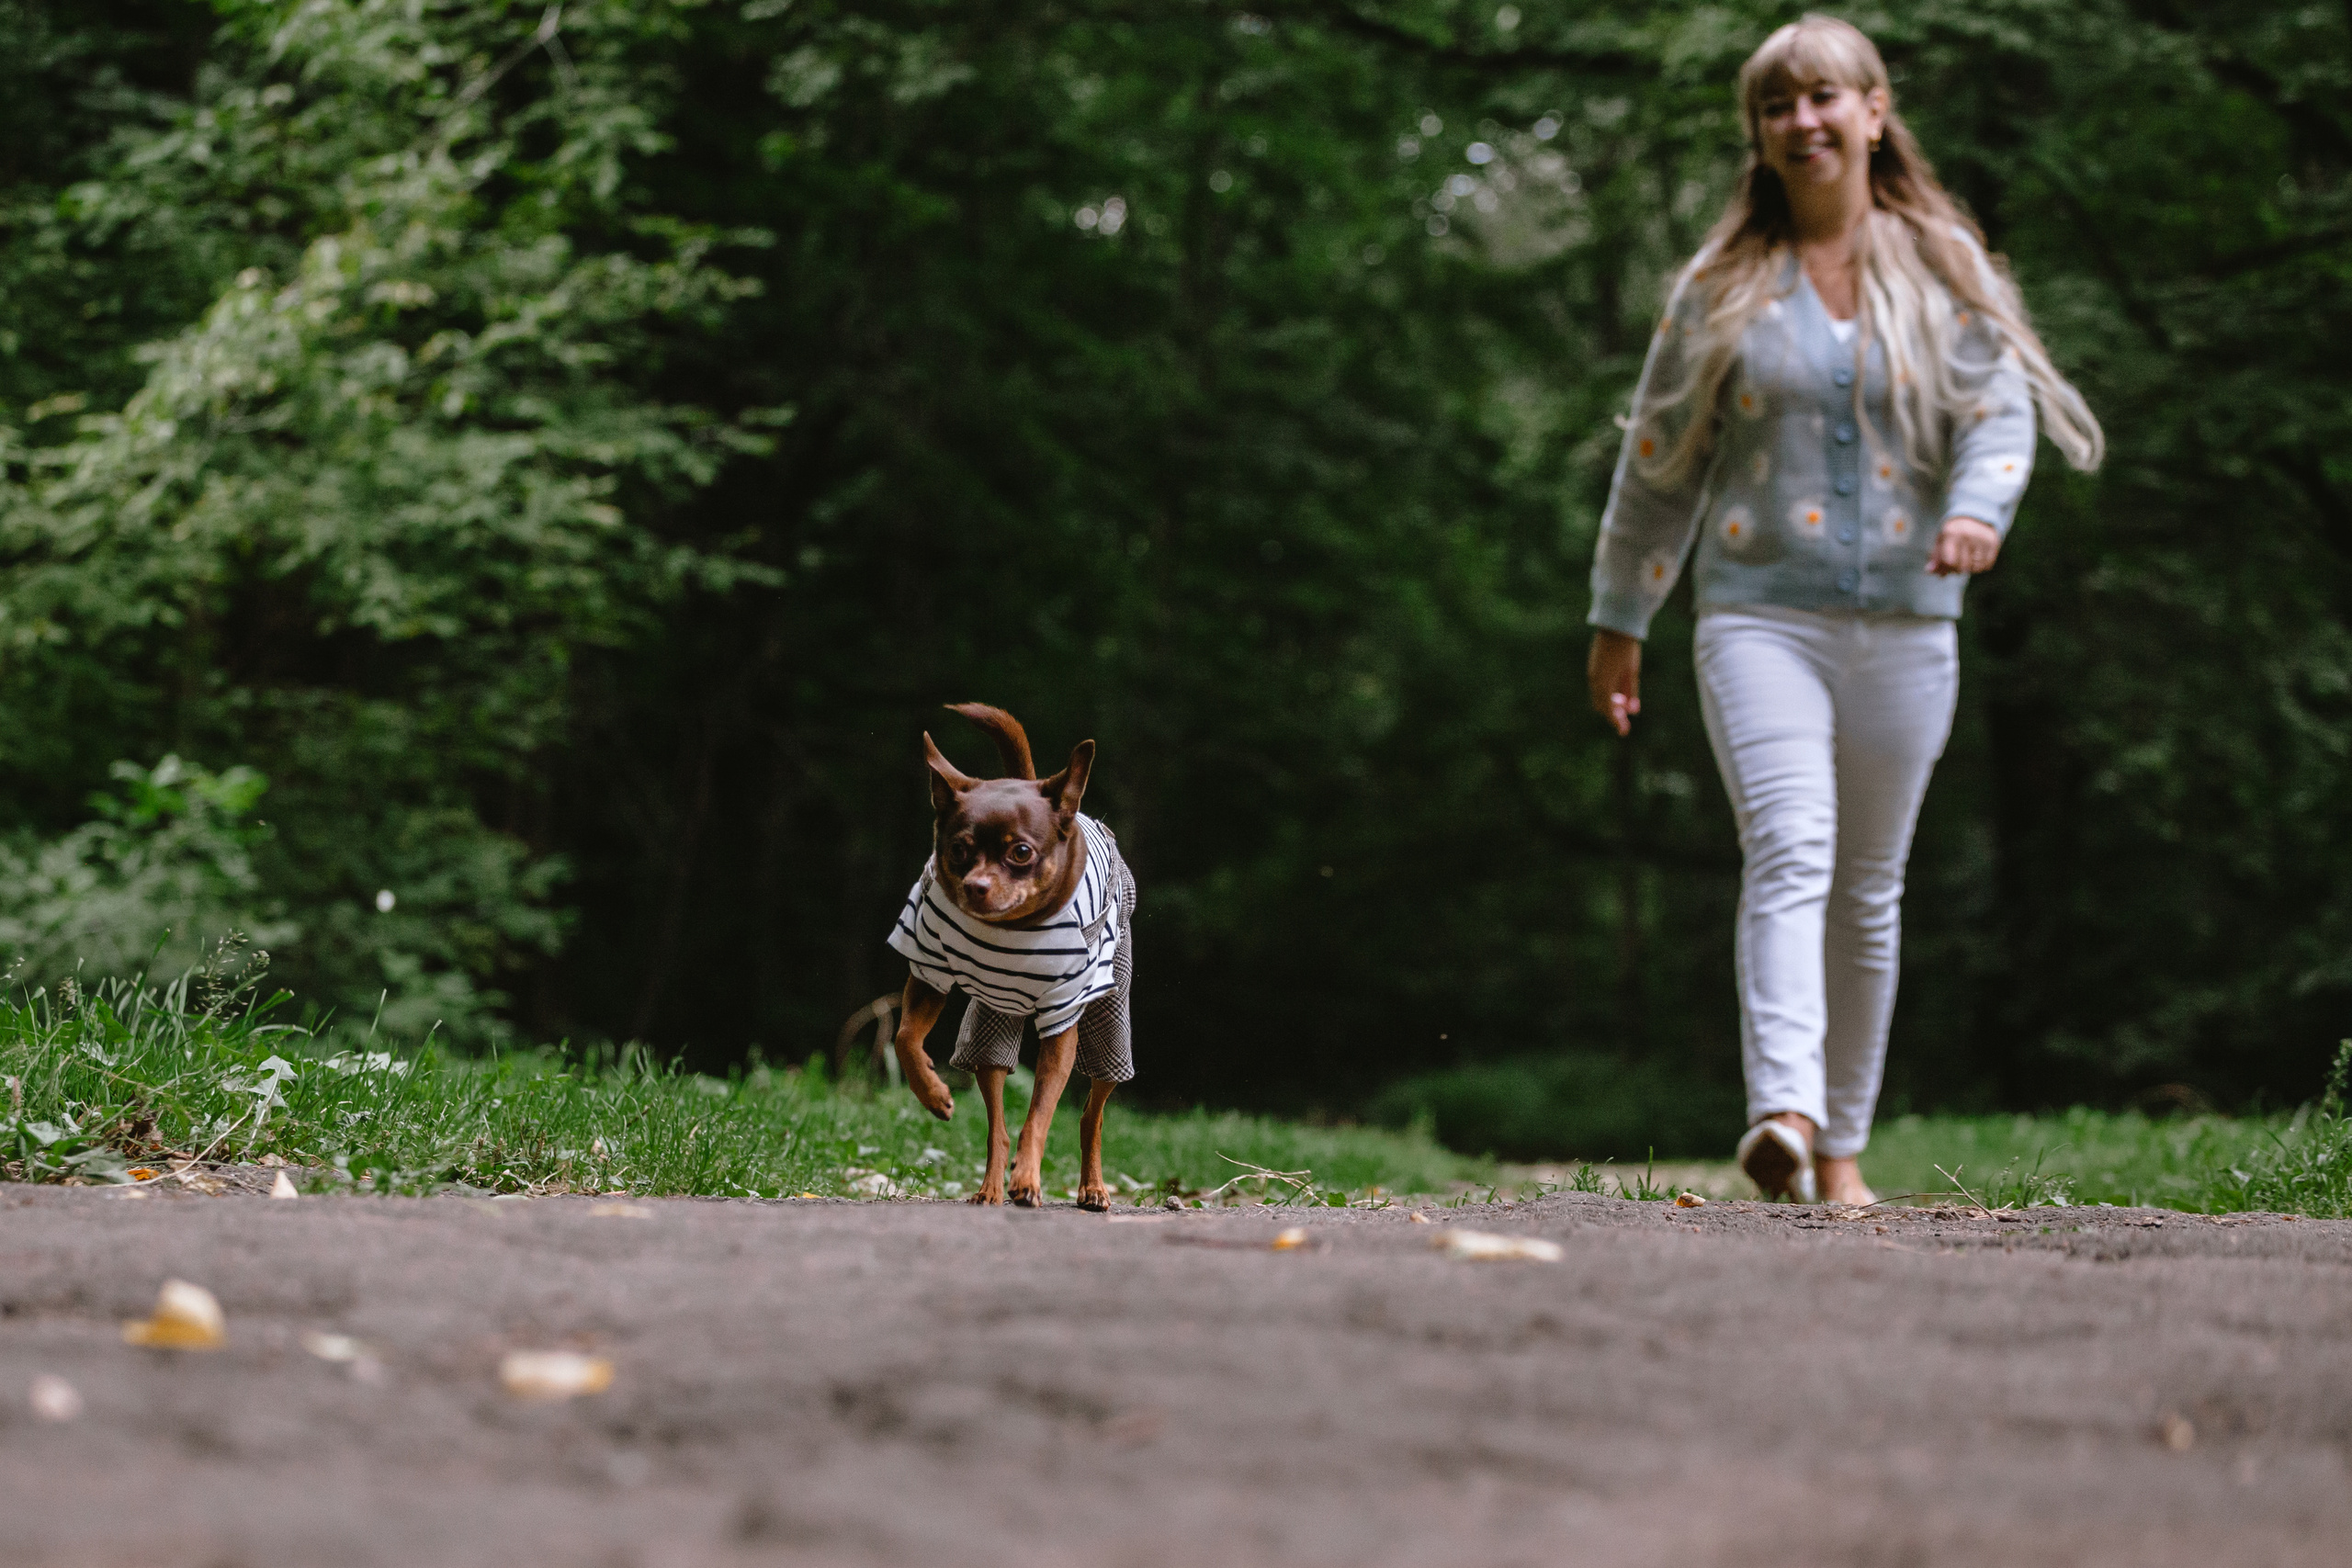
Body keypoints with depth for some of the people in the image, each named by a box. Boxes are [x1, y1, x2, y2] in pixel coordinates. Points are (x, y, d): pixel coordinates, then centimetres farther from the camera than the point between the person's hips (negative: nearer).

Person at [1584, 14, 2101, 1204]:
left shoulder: (1944, 271, 9)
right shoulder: (1723, 287, 7)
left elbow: (2000, 412, 1)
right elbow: (1658, 460, 12)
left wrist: (1978, 508, -21)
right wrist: (1618, 621, 12)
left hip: (1905, 623, 2)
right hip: (1760, 614, -2)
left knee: (1867, 888, 8)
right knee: (1788, 852, -21)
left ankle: (1842, 1144, 17)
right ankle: (1783, 1114, -35)